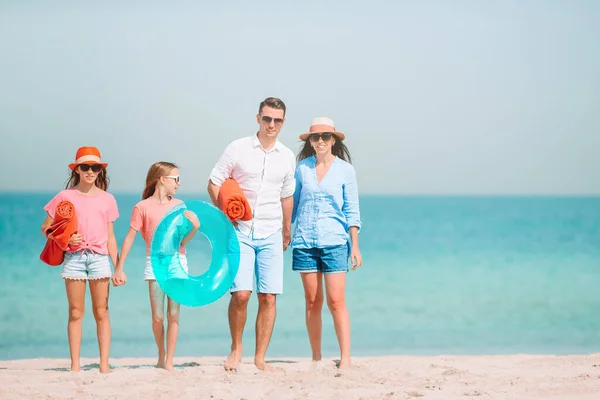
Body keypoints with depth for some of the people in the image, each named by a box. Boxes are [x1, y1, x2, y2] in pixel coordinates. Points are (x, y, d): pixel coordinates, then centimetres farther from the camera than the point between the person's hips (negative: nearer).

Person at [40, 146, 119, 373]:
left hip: (100, 257, 1)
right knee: (75, 312, 1)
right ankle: (75, 364, 3)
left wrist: (118, 267, 5)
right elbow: (46, 227, 7)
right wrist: (65, 238, -10)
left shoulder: (107, 199, 9)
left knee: (101, 312, -1)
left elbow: (110, 237, 11)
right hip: (74, 257, -1)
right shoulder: (66, 197, 5)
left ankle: (104, 363, 1)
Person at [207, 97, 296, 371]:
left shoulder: (287, 157, 8)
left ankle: (260, 358, 5)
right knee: (241, 294, -13)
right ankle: (236, 349, 9)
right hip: (241, 232, -3)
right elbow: (213, 183, 2)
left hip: (271, 235, 3)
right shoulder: (238, 149, -2)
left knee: (269, 297, -3)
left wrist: (287, 230, 24)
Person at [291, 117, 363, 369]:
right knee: (312, 302, 5)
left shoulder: (345, 169, 3)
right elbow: (292, 204, 14)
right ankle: (316, 357, 11)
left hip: (335, 241, -2)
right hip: (304, 242, 2)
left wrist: (355, 246, -3)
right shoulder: (302, 168, 8)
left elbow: (352, 211, 3)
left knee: (336, 302, -9)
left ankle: (345, 358, -7)